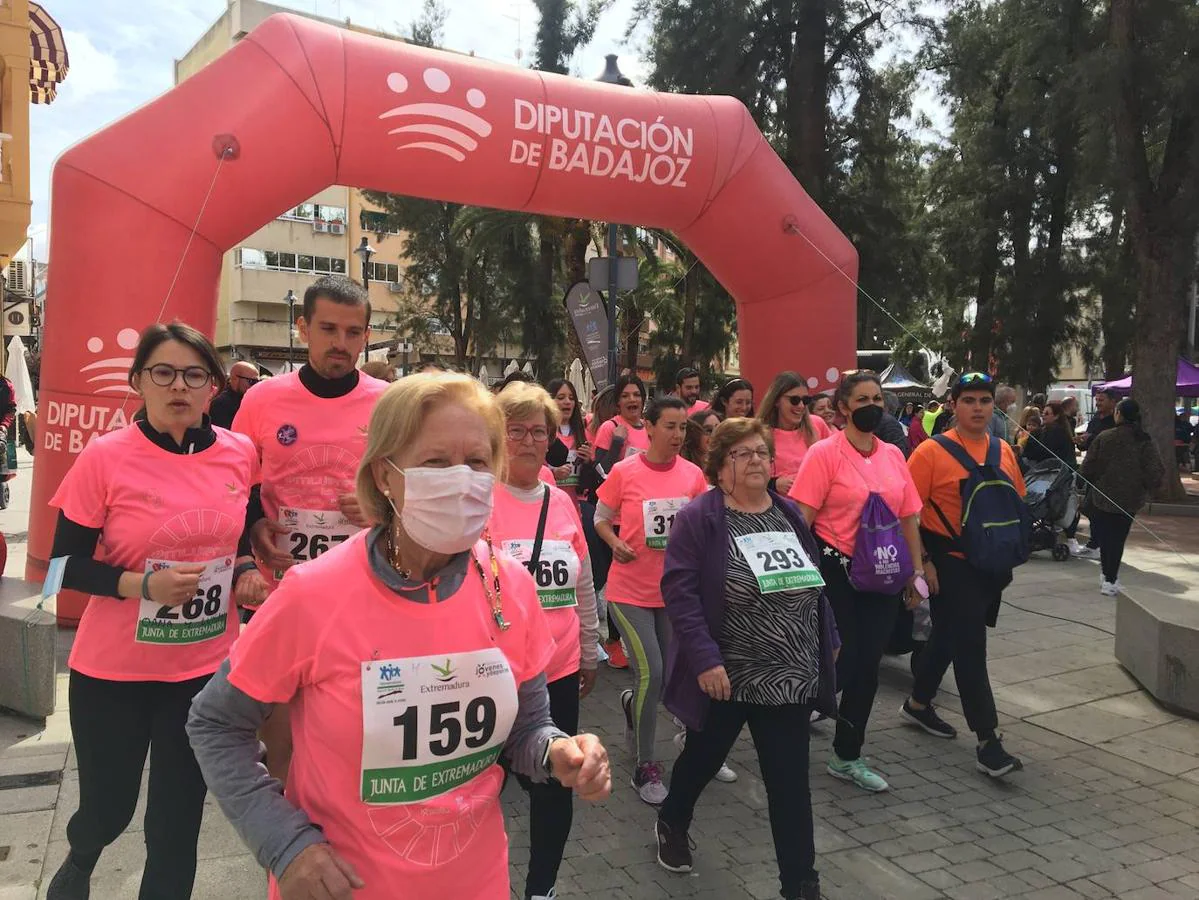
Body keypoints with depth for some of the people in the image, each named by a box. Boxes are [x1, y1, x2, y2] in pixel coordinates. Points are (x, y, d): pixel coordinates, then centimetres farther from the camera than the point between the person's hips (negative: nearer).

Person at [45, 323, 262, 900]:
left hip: (207, 667, 2)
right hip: (114, 671, -1)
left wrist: (245, 567, -6)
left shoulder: (240, 454, -4)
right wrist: (142, 582, -23)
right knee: (108, 807, 17)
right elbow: (64, 565, -8)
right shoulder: (105, 458, -13)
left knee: (179, 815, 12)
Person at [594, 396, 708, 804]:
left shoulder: (694, 475, -2)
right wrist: (616, 544, -15)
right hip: (629, 590, -4)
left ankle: (633, 702, 47)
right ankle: (645, 766, 10)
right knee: (651, 673, -11)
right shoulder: (624, 472, -10)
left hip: (673, 591, 4)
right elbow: (601, 518, 2)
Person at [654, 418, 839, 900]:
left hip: (792, 675, 4)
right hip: (726, 674, -4)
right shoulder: (699, 519, -12)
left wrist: (828, 640, 14)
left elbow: (812, 580, 15)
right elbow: (679, 590, -18)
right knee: (703, 758, 19)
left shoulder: (789, 513, 7)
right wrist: (704, 657, -24)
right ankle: (672, 822, 48)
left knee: (791, 783, 7)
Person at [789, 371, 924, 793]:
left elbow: (908, 517, 13)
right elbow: (801, 517, -13)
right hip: (837, 572, -5)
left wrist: (915, 571, 12)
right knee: (842, 662, -3)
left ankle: (847, 757, 26)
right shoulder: (825, 453, -10)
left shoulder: (893, 455, 8)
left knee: (867, 666, 11)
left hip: (883, 576, 6)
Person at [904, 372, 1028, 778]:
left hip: (991, 564, 6)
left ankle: (918, 704, 37)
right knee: (970, 646, -5)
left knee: (949, 636, 19)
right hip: (951, 564, -6)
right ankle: (987, 742, 2)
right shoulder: (931, 452, -12)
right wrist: (922, 561, -15)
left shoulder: (1004, 451, 6)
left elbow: (1017, 505, 16)